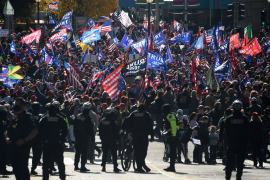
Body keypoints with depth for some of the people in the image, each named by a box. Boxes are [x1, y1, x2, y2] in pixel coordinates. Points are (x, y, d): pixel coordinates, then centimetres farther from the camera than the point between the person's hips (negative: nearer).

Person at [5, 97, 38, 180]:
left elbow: (34, 131, -15)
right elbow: (8, 131, 24)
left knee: (23, 167, -10)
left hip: (23, 146, -8)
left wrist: (24, 140, -20)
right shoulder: (14, 117, 17)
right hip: (14, 145, 8)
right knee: (16, 168, 9)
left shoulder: (27, 116, -7)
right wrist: (7, 138, 3)